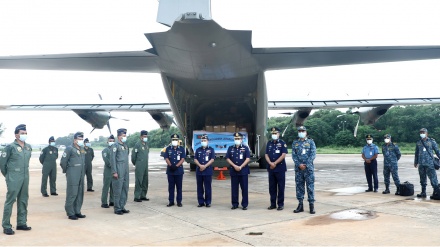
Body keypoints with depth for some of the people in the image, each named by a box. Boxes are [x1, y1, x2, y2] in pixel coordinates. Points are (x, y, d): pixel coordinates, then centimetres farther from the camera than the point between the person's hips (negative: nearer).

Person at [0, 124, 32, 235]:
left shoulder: (28, 147, 8)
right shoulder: (10, 147, -10)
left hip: (25, 178, 6)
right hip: (13, 179, -6)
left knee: (23, 201, 12)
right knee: (10, 201, -3)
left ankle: (21, 223, 22)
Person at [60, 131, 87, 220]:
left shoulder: (82, 149, 13)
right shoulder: (69, 149, -9)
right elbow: (63, 162, -7)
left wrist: (83, 171, 16)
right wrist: (66, 171, 4)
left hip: (81, 175, 7)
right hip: (72, 176, -7)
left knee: (80, 194, 10)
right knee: (72, 194, -4)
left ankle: (77, 212, 19)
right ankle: (70, 213, 4)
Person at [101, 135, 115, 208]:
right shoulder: (105, 150, 1)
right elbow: (106, 160, -11)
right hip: (108, 172, -5)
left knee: (114, 188, 8)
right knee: (106, 187, -3)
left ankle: (112, 201, 17)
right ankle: (104, 203, 1)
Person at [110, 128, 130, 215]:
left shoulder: (125, 145, 15)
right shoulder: (115, 145, -8)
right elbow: (112, 159, -11)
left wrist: (127, 170, 16)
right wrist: (114, 172, -15)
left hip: (126, 171, 8)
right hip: (119, 172, -8)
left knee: (125, 189, 11)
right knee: (118, 190, -1)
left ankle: (122, 207, 20)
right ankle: (117, 209, 6)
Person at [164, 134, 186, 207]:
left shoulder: (181, 149, 4)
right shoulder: (168, 149, 8)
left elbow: (182, 159, -2)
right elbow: (166, 158, 1)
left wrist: (176, 166, -14)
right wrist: (171, 165, -15)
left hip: (179, 171, -1)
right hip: (170, 171, 1)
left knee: (179, 187, 3)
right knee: (171, 187, 5)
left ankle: (179, 201, 10)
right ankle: (171, 201, 12)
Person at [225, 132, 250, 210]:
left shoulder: (245, 148, 3)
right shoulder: (230, 148, 9)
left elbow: (248, 159, -4)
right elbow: (227, 159, 4)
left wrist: (240, 167, -14)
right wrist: (234, 166, -10)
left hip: (243, 171, -2)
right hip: (233, 171, 2)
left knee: (244, 188, 0)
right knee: (234, 188, 5)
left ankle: (245, 204, 7)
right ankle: (235, 204, 14)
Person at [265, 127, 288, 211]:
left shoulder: (282, 143, -1)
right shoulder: (269, 143, 12)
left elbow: (283, 155, -10)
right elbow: (266, 155, 7)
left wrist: (275, 163, -14)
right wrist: (270, 163, -11)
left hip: (280, 168, -4)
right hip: (271, 168, 4)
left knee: (281, 187, 0)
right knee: (272, 187, 8)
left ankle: (280, 204, 7)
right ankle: (273, 204, 15)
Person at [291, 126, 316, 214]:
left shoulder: (310, 142, 3)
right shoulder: (295, 142, 9)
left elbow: (313, 155, -4)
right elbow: (293, 155, 3)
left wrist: (306, 165, -13)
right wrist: (299, 164, -11)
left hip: (309, 168, -2)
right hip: (298, 168, 3)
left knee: (310, 186, -2)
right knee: (299, 186, 6)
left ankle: (311, 206, 3)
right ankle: (300, 205, 13)